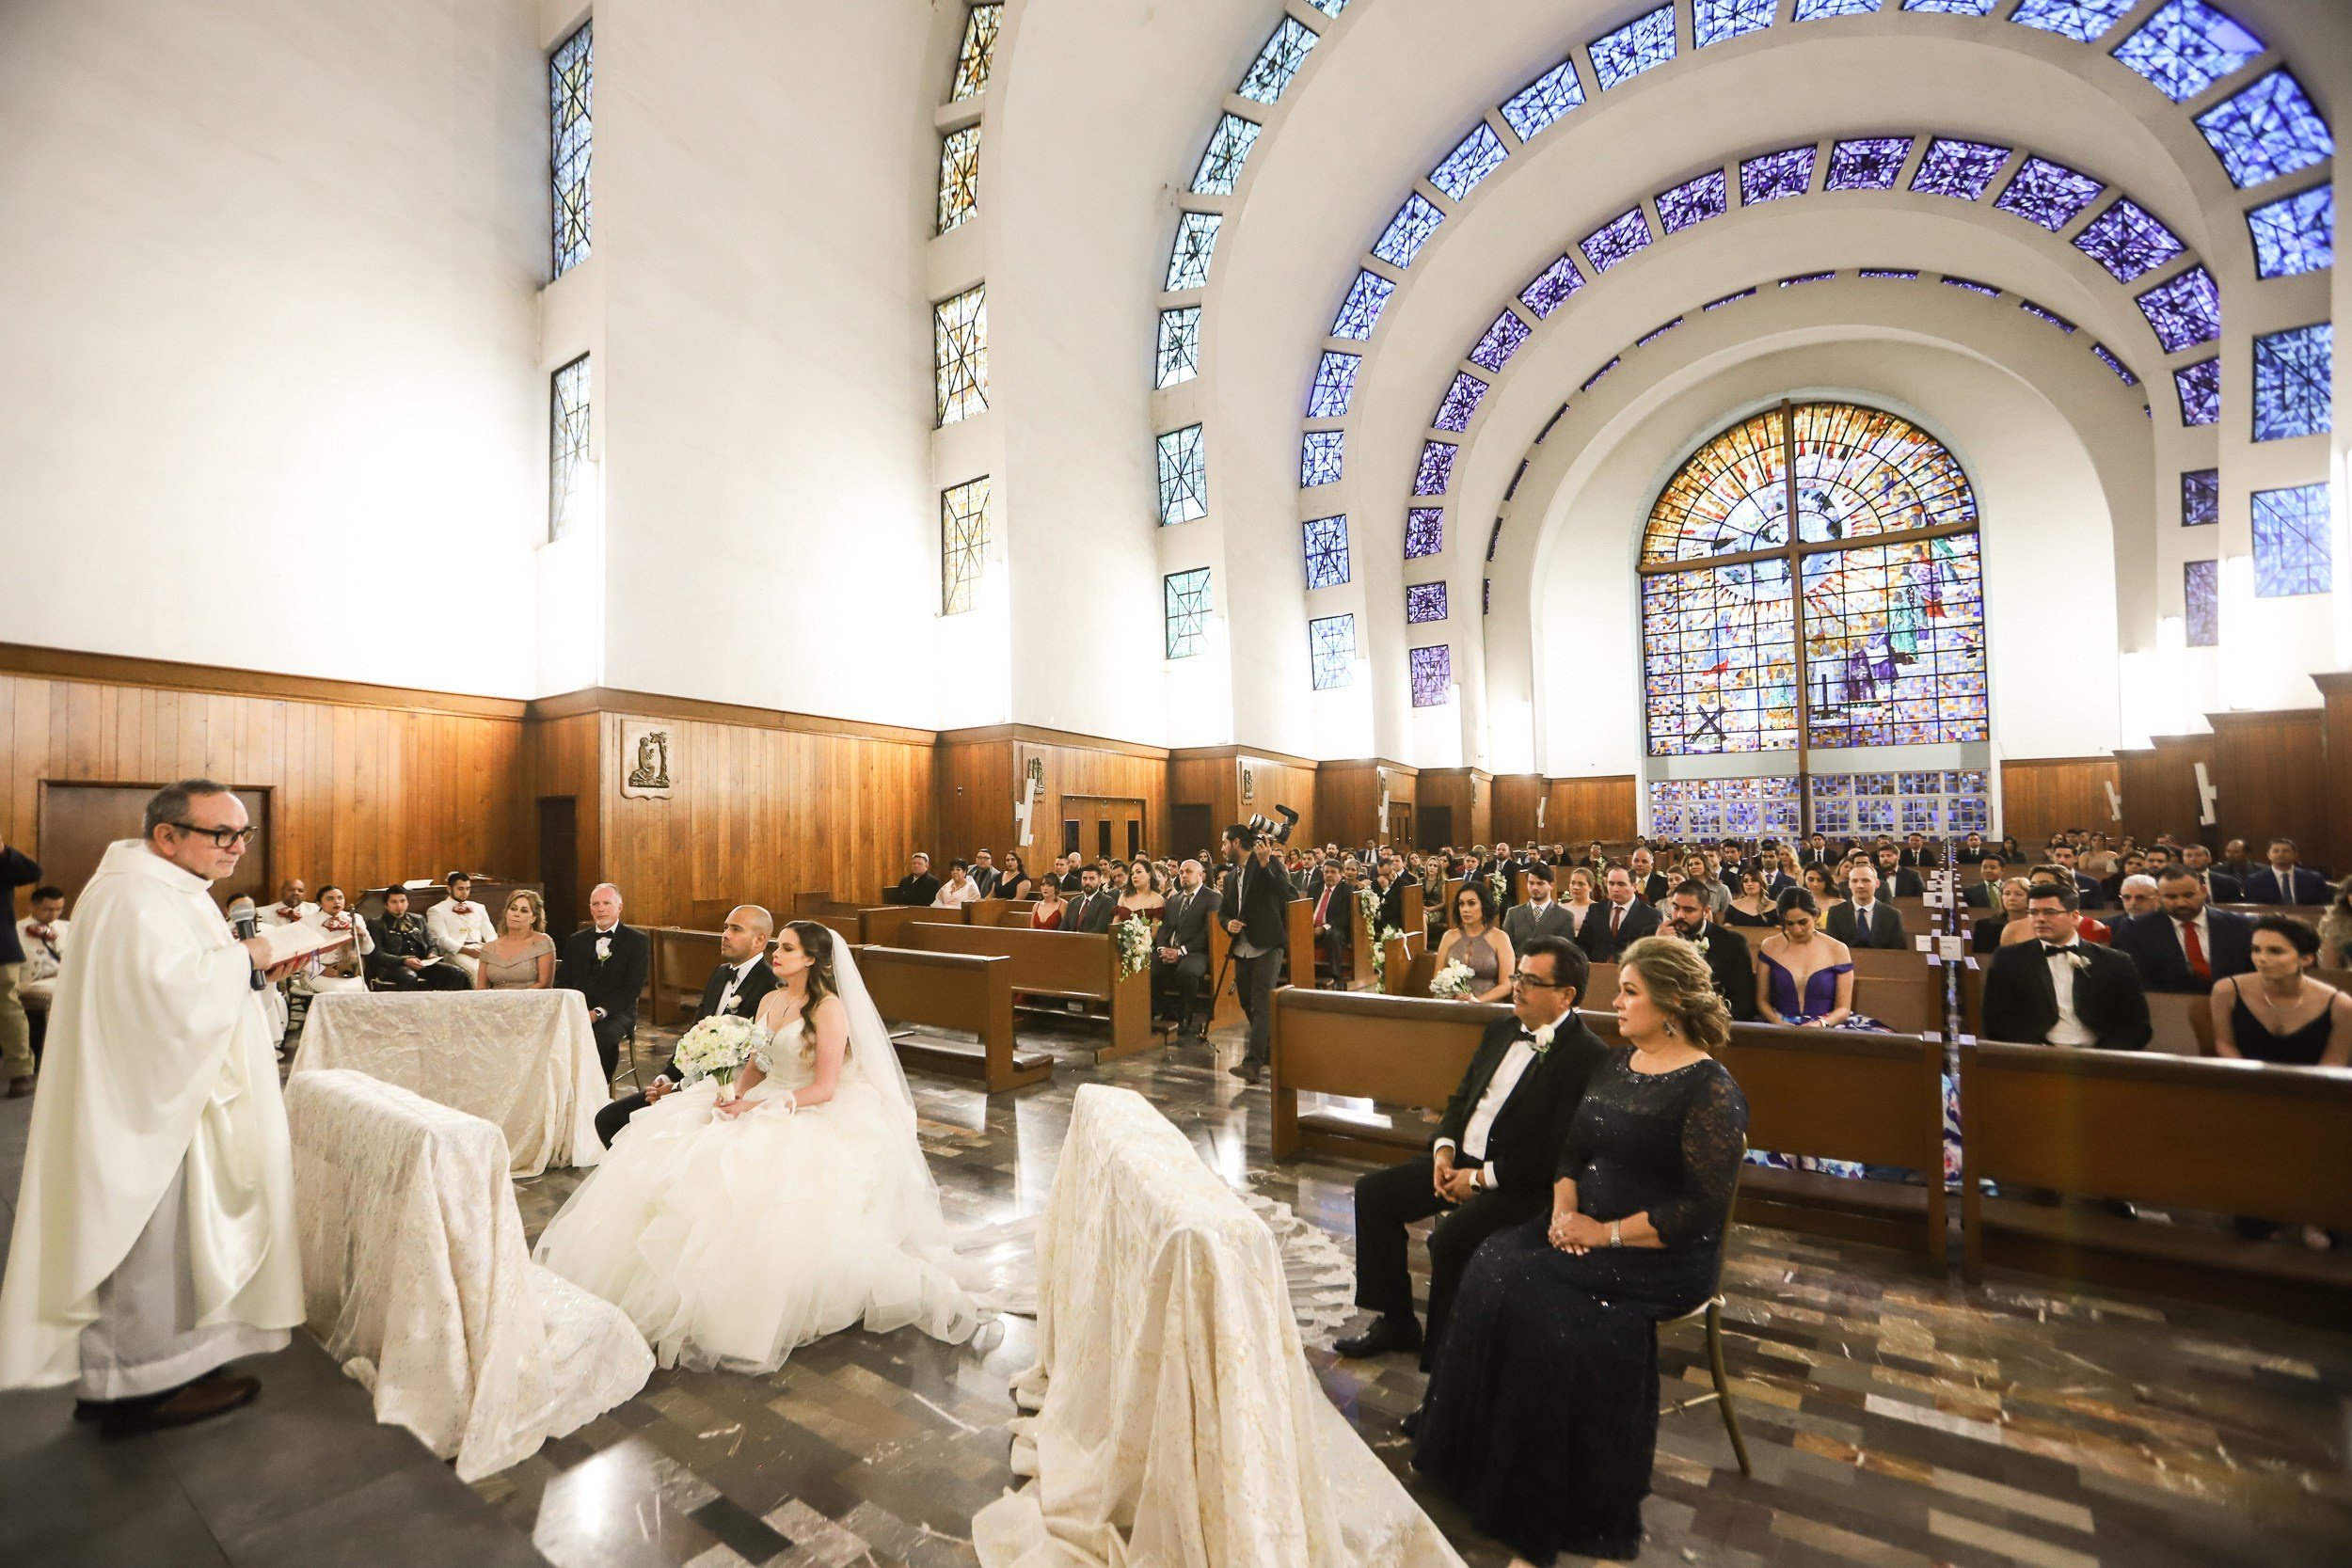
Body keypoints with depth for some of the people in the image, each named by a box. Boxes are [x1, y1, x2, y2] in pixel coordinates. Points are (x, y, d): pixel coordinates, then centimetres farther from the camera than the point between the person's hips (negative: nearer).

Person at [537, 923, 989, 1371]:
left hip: (815, 1116, -8)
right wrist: (733, 1092, -7)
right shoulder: (769, 1001, 10)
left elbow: (824, 1088, -17)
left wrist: (760, 1107, -20)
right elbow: (755, 1065, 14)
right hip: (762, 1105, 8)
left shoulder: (829, 1008, -14)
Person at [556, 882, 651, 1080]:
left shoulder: (637, 941, 2)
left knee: (605, 1036, -35)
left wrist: (599, 1012, -18)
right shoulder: (575, 941, 18)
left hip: (615, 1013, -3)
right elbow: (563, 981, 13)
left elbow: (632, 987, -6)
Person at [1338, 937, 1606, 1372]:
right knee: (1373, 1192, 1)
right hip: (1461, 1160, 8)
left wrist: (1483, 1178, -18)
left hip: (1521, 1184, -8)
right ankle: (1396, 1321, 15)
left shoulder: (1588, 1056, -16)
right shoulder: (1502, 1030, 9)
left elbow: (1558, 1151, -21)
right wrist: (1444, 1148, -1)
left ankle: (1443, 1350, -4)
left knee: (1450, 1236, -30)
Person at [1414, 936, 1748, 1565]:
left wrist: (1607, 1234, -18)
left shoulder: (1709, 1090, -12)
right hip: (1587, 1231, 7)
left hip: (1662, 1255, -7)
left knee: (1533, 1293, -24)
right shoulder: (1615, 1062, 10)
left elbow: (1703, 1207, -17)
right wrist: (1563, 1210, -5)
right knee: (1492, 1266, -15)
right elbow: (1572, 1148, 12)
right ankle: (1474, 1451, 0)